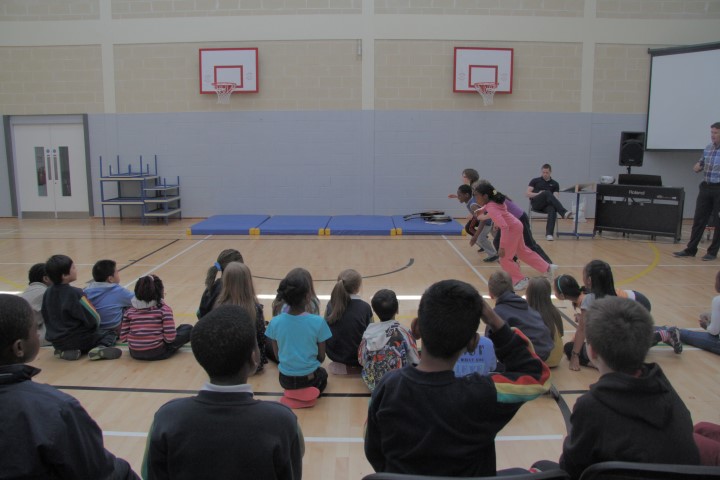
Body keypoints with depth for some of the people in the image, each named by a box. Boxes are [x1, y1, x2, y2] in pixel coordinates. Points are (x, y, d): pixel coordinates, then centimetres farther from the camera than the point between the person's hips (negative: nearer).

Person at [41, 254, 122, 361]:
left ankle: (63, 351, 6)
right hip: (78, 339, -6)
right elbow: (94, 319, -19)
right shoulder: (75, 293, -22)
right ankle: (100, 348, -18)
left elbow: (46, 318, 9)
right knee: (109, 335, 14)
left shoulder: (47, 292, -2)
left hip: (56, 342, 6)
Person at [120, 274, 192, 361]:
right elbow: (170, 337, -16)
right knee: (188, 328, 10)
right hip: (157, 353, -5)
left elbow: (123, 338, -1)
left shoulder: (129, 311, 0)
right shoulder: (164, 309, -11)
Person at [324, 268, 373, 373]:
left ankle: (341, 365, 19)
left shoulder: (331, 304, -8)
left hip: (333, 354, 4)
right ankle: (356, 367, 15)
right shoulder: (365, 307, -15)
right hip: (357, 356, -4)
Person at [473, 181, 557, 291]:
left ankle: (521, 281, 13)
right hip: (515, 226, 10)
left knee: (504, 259, 1)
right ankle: (548, 268, 37)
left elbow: (504, 227, -40)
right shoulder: (494, 200, -6)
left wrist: (502, 246, -39)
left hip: (512, 229, -10)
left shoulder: (491, 208, -33)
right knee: (523, 251, 25)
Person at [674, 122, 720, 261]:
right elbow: (700, 164, 20)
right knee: (699, 219, 7)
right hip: (706, 187, 5)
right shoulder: (708, 148, 9)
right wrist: (697, 167, -1)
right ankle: (691, 249, 13)